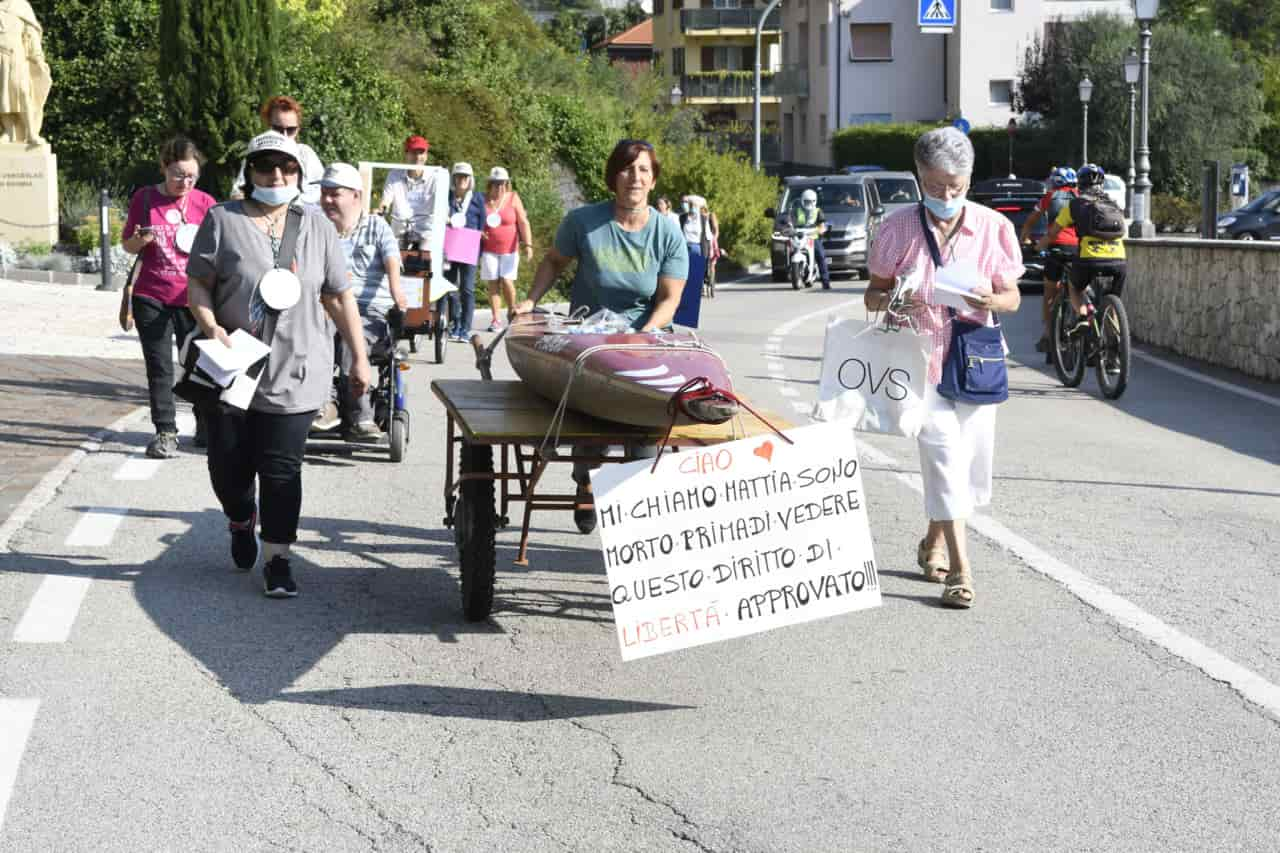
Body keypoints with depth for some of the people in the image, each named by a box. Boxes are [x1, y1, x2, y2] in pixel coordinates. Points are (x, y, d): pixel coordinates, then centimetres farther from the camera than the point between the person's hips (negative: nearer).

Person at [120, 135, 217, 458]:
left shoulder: (206, 203, 1)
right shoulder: (144, 198, 1)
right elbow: (128, 245, 8)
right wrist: (140, 240, -13)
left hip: (192, 298, 0)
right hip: (151, 297, 0)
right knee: (159, 366, 1)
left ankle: (206, 425, 24)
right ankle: (165, 432, 6)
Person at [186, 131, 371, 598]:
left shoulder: (315, 225, 8)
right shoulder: (223, 219, 1)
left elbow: (339, 297, 10)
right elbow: (197, 283, 0)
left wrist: (359, 358, 8)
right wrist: (211, 327, -18)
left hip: (294, 374, 0)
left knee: (281, 470, -4)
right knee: (228, 466, 7)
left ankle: (276, 559, 7)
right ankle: (240, 520, 39)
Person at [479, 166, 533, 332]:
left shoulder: (513, 198, -1)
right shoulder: (483, 200, 2)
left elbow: (523, 222, -5)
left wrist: (528, 245, -13)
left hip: (510, 249, -1)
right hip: (489, 249, 1)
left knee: (507, 281, -9)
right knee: (493, 283, 0)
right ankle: (496, 319, 3)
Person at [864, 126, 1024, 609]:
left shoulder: (993, 227, 0)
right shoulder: (900, 227, -2)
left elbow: (1012, 297, 5)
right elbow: (873, 294, 5)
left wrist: (991, 300, -19)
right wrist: (890, 302, -19)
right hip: (920, 354, -2)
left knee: (969, 457, 9)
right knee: (943, 452, -14)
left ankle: (935, 541, 35)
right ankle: (960, 567, -16)